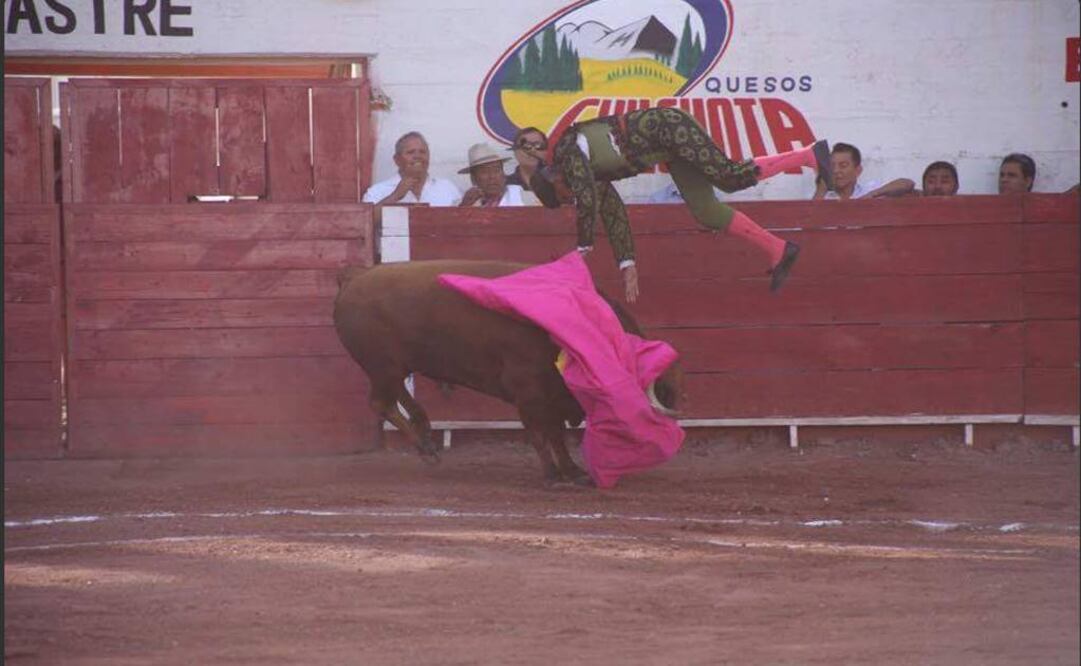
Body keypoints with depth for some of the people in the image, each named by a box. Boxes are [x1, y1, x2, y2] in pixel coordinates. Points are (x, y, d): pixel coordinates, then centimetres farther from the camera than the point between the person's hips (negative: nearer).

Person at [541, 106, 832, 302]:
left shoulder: (567, 152, -8)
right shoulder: (593, 177, 17)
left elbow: (587, 203, -19)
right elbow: (614, 215, 19)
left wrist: (583, 249, -11)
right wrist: (627, 265, 16)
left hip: (665, 126, -8)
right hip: (669, 145, 8)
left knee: (730, 176, -22)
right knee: (706, 212, -1)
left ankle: (809, 155, -17)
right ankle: (777, 251, -1)